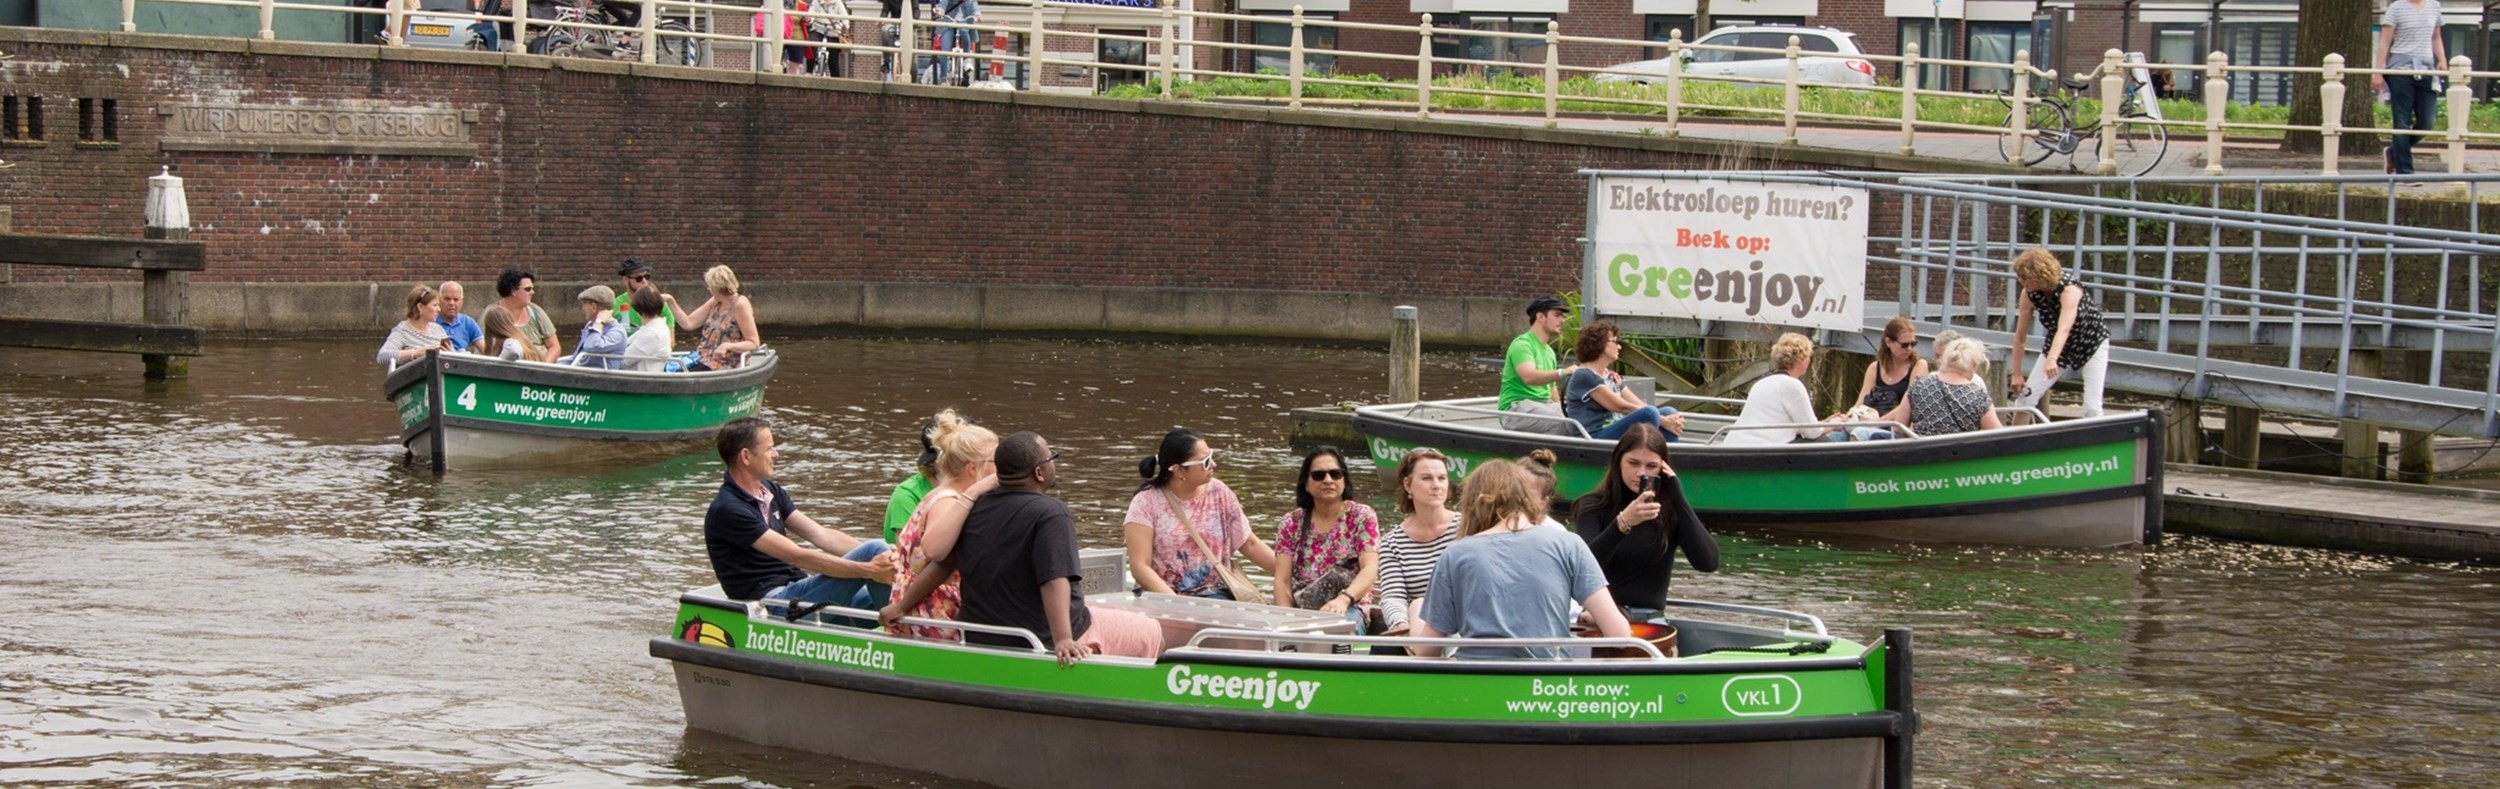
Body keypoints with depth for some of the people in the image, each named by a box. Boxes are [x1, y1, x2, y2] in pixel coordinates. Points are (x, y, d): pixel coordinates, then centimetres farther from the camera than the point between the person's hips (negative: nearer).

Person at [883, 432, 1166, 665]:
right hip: (1044, 640, -9)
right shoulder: (1052, 514, -18)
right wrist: (1063, 640, -39)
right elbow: (1055, 580, -30)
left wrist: (901, 606, 18)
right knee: (1152, 635, 7)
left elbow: (943, 563, 9)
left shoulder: (976, 508, 5)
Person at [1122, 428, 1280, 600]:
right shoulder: (1146, 503, -5)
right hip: (1161, 596, -3)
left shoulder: (1218, 494, 6)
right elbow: (1139, 566, -10)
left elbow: (1250, 545, 13)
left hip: (1212, 594, 3)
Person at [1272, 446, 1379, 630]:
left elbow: (1370, 570, -11)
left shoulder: (1362, 516, 4)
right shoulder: (1291, 523, 10)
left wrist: (1344, 599, -32)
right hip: (1302, 607, 1)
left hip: (1349, 608, -1)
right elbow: (1282, 580, 1)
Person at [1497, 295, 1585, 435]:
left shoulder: (1548, 351, 22)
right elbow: (1529, 377, -28)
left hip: (1545, 404, 9)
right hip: (1517, 407, -9)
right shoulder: (1522, 344, -9)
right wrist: (1562, 373, -40)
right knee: (1560, 422, -33)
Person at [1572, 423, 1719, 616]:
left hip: (1650, 617, 1)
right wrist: (1622, 524, -30)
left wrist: (1679, 500, -12)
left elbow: (1709, 563, -10)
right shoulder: (1594, 507, 2)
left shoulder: (1670, 512, 5)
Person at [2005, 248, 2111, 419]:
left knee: (2092, 408, -14)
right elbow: (2020, 336, -14)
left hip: (2092, 343, -4)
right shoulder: (2029, 295, -20)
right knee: (2025, 396, -5)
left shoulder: (2069, 289, -34)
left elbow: (2064, 329, -48)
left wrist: (2052, 360, -63)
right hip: (2056, 344, 4)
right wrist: (2016, 373, -13)